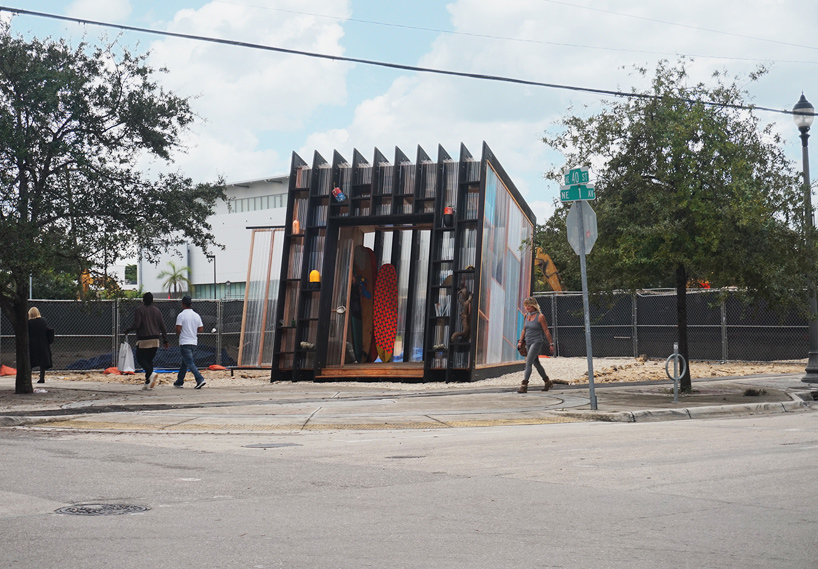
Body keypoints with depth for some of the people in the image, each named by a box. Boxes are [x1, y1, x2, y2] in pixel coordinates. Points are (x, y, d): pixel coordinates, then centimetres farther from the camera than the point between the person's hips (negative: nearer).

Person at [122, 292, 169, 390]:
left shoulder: (139, 310, -5)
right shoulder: (157, 311, 10)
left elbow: (136, 325, -14)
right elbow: (162, 326, 10)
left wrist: (127, 330, 4)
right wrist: (165, 340, 15)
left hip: (143, 340, -5)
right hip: (155, 340, 5)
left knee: (140, 359, 3)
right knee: (149, 360, 11)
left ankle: (151, 374, -23)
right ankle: (148, 383, 6)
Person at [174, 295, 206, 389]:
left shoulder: (181, 315, -10)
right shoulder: (197, 316, 7)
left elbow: (178, 329, -15)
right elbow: (201, 329, 8)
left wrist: (178, 335, 6)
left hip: (184, 343, -7)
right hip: (194, 342, 7)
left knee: (189, 363, -10)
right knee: (184, 362, 18)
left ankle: (200, 380, -24)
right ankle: (179, 382, 25)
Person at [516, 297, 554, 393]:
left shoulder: (540, 316, -12)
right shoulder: (526, 315, 7)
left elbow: (546, 331, -8)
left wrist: (551, 344, -6)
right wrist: (520, 341, 10)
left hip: (537, 342, -8)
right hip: (528, 342, 8)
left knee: (528, 363, -17)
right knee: (536, 363, 16)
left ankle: (524, 386, -21)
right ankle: (548, 382, 32)